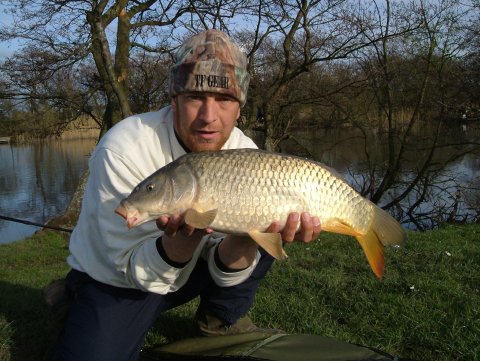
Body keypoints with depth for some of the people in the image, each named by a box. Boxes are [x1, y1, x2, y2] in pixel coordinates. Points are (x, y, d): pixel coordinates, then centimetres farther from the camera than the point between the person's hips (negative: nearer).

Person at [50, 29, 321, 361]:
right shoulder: (123, 149, -26)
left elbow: (224, 271, -14)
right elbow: (135, 270, -23)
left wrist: (247, 237, -36)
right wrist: (185, 237, -42)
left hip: (188, 269, 4)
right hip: (114, 283, -4)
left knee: (268, 231, -12)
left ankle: (222, 318, 9)